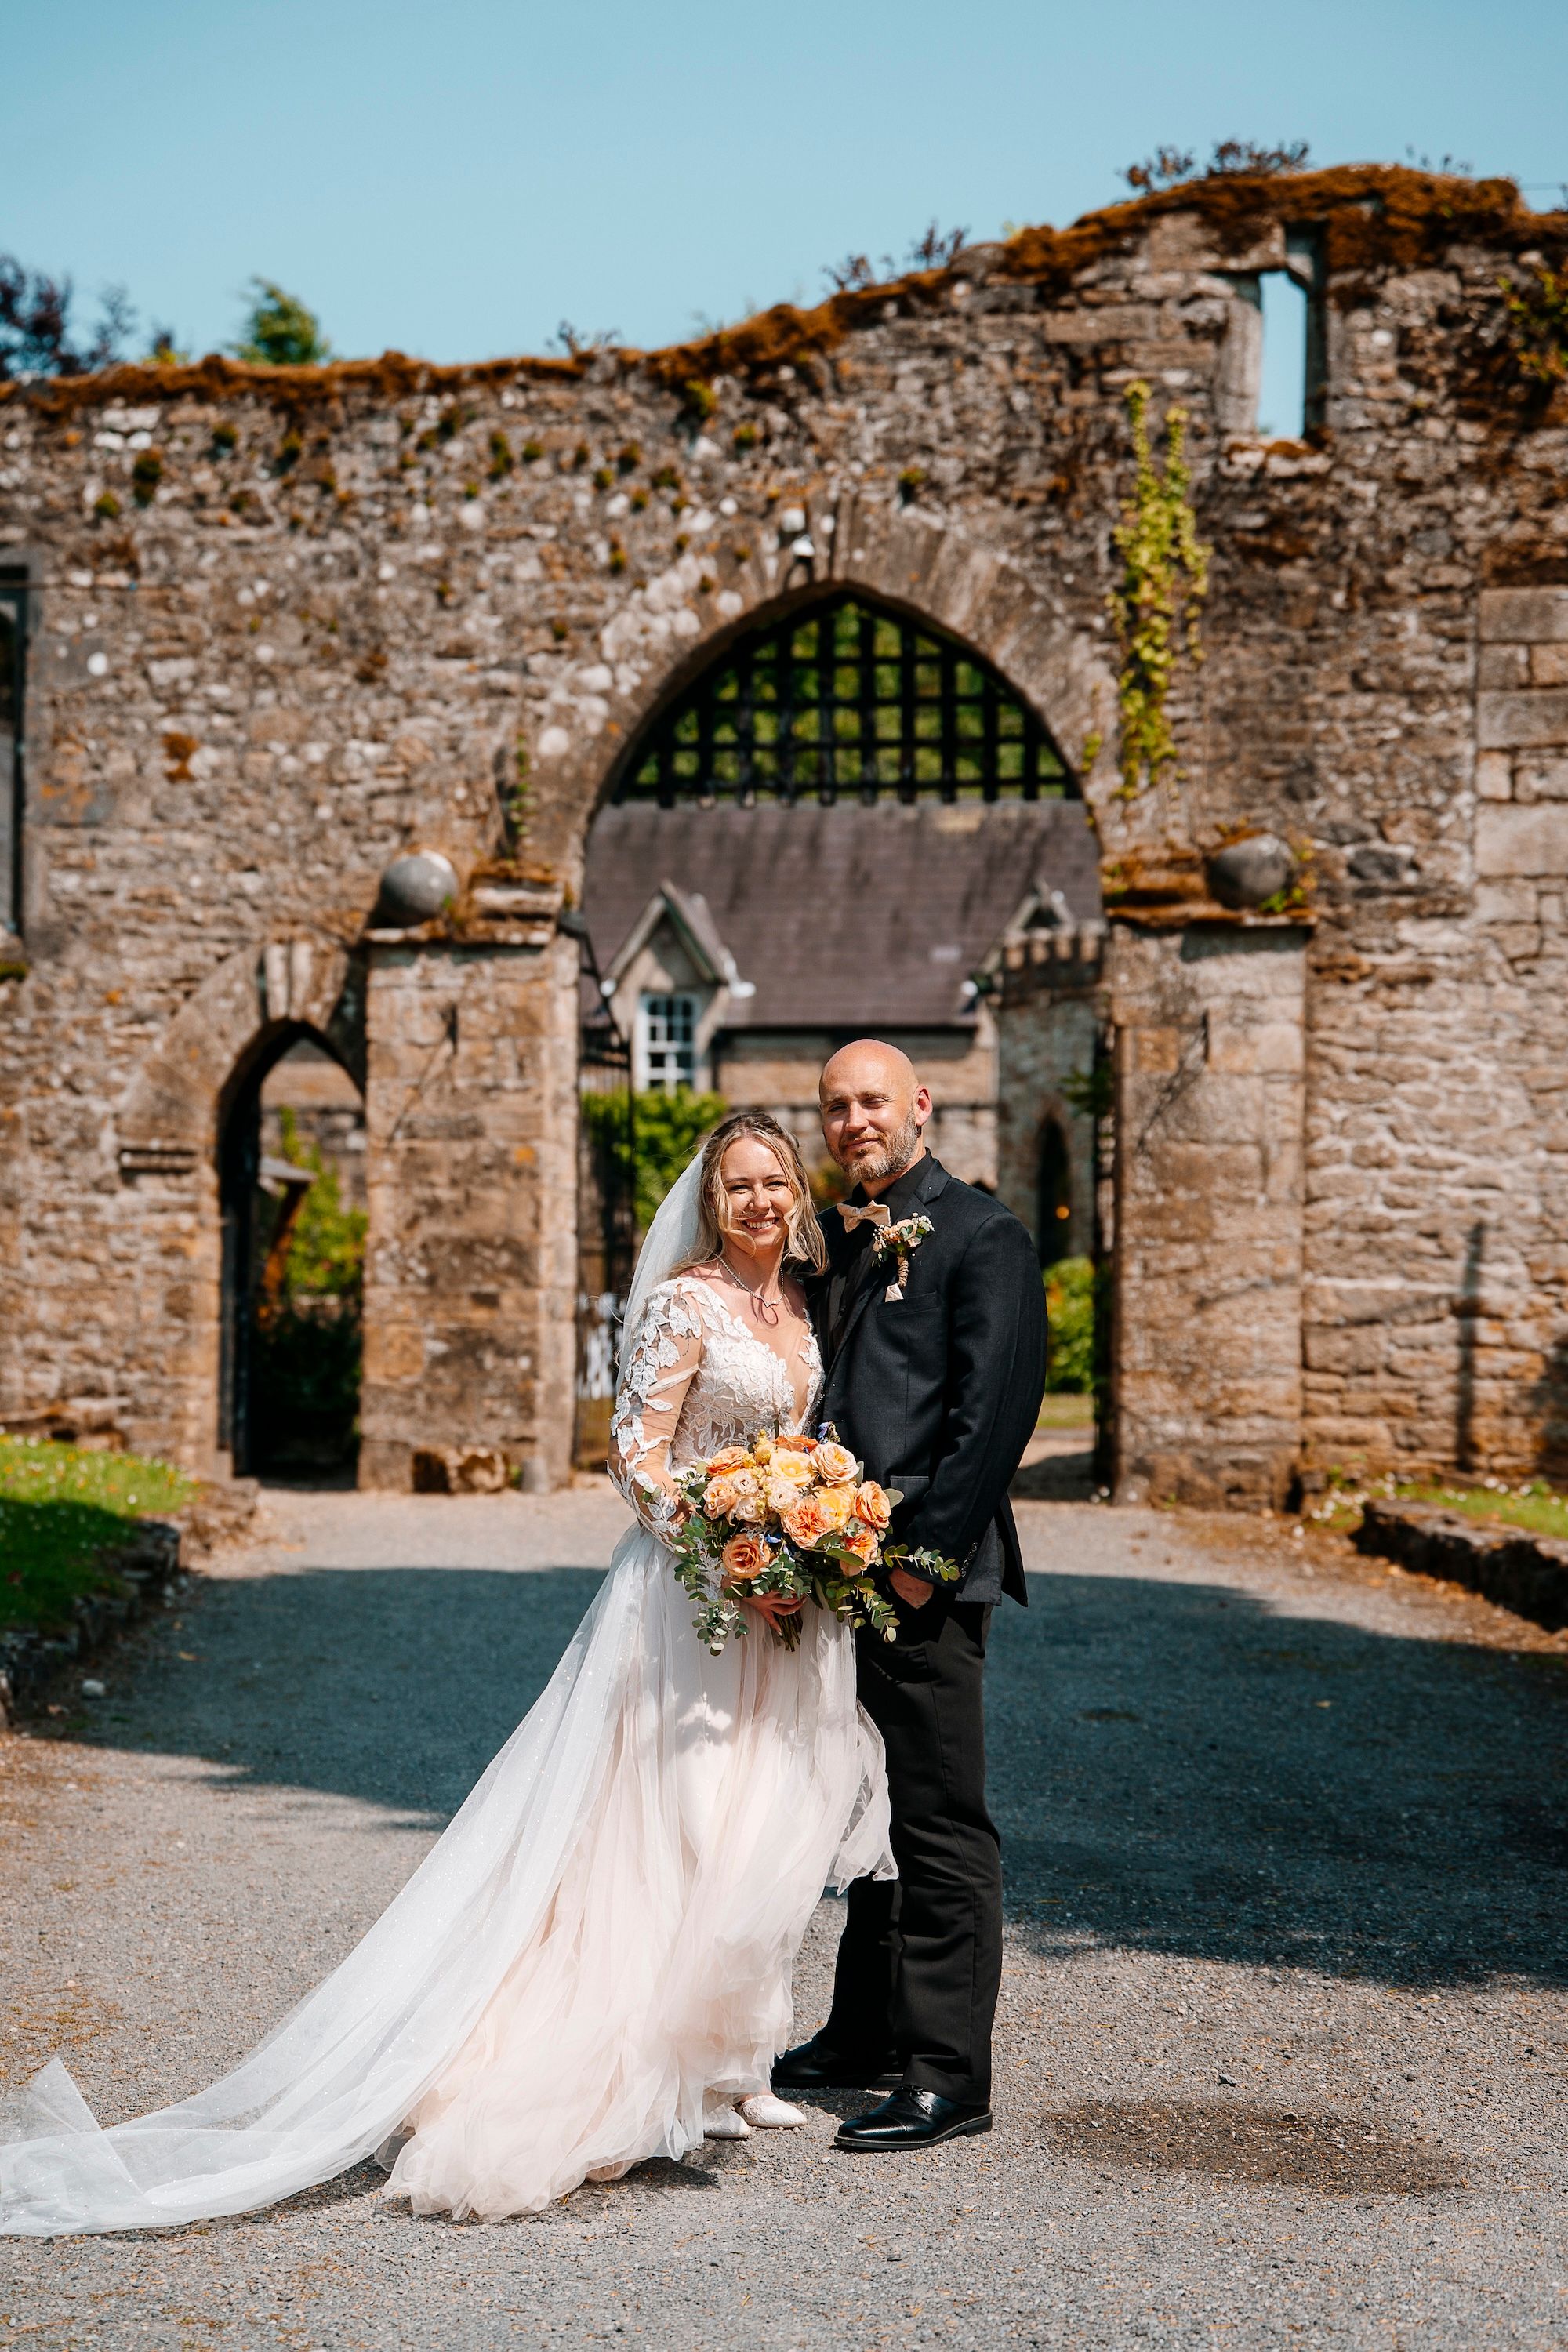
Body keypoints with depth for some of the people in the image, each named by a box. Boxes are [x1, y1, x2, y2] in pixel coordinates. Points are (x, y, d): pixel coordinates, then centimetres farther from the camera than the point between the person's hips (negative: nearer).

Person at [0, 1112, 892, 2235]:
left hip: (790, 1606, 7)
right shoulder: (686, 1302, -10)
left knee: (767, 1836, 10)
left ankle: (722, 2066, 20)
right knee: (681, 1831, -6)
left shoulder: (801, 1305, 11)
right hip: (697, 1596, -7)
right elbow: (637, 1449, -13)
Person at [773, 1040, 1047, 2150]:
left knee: (942, 1829, -4)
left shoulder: (981, 1235, -8)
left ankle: (950, 2077, 1)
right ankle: (868, 2035, 28)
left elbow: (997, 1409, -15)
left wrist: (925, 1553, -17)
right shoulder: (840, 1238, 17)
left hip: (925, 1576, -8)